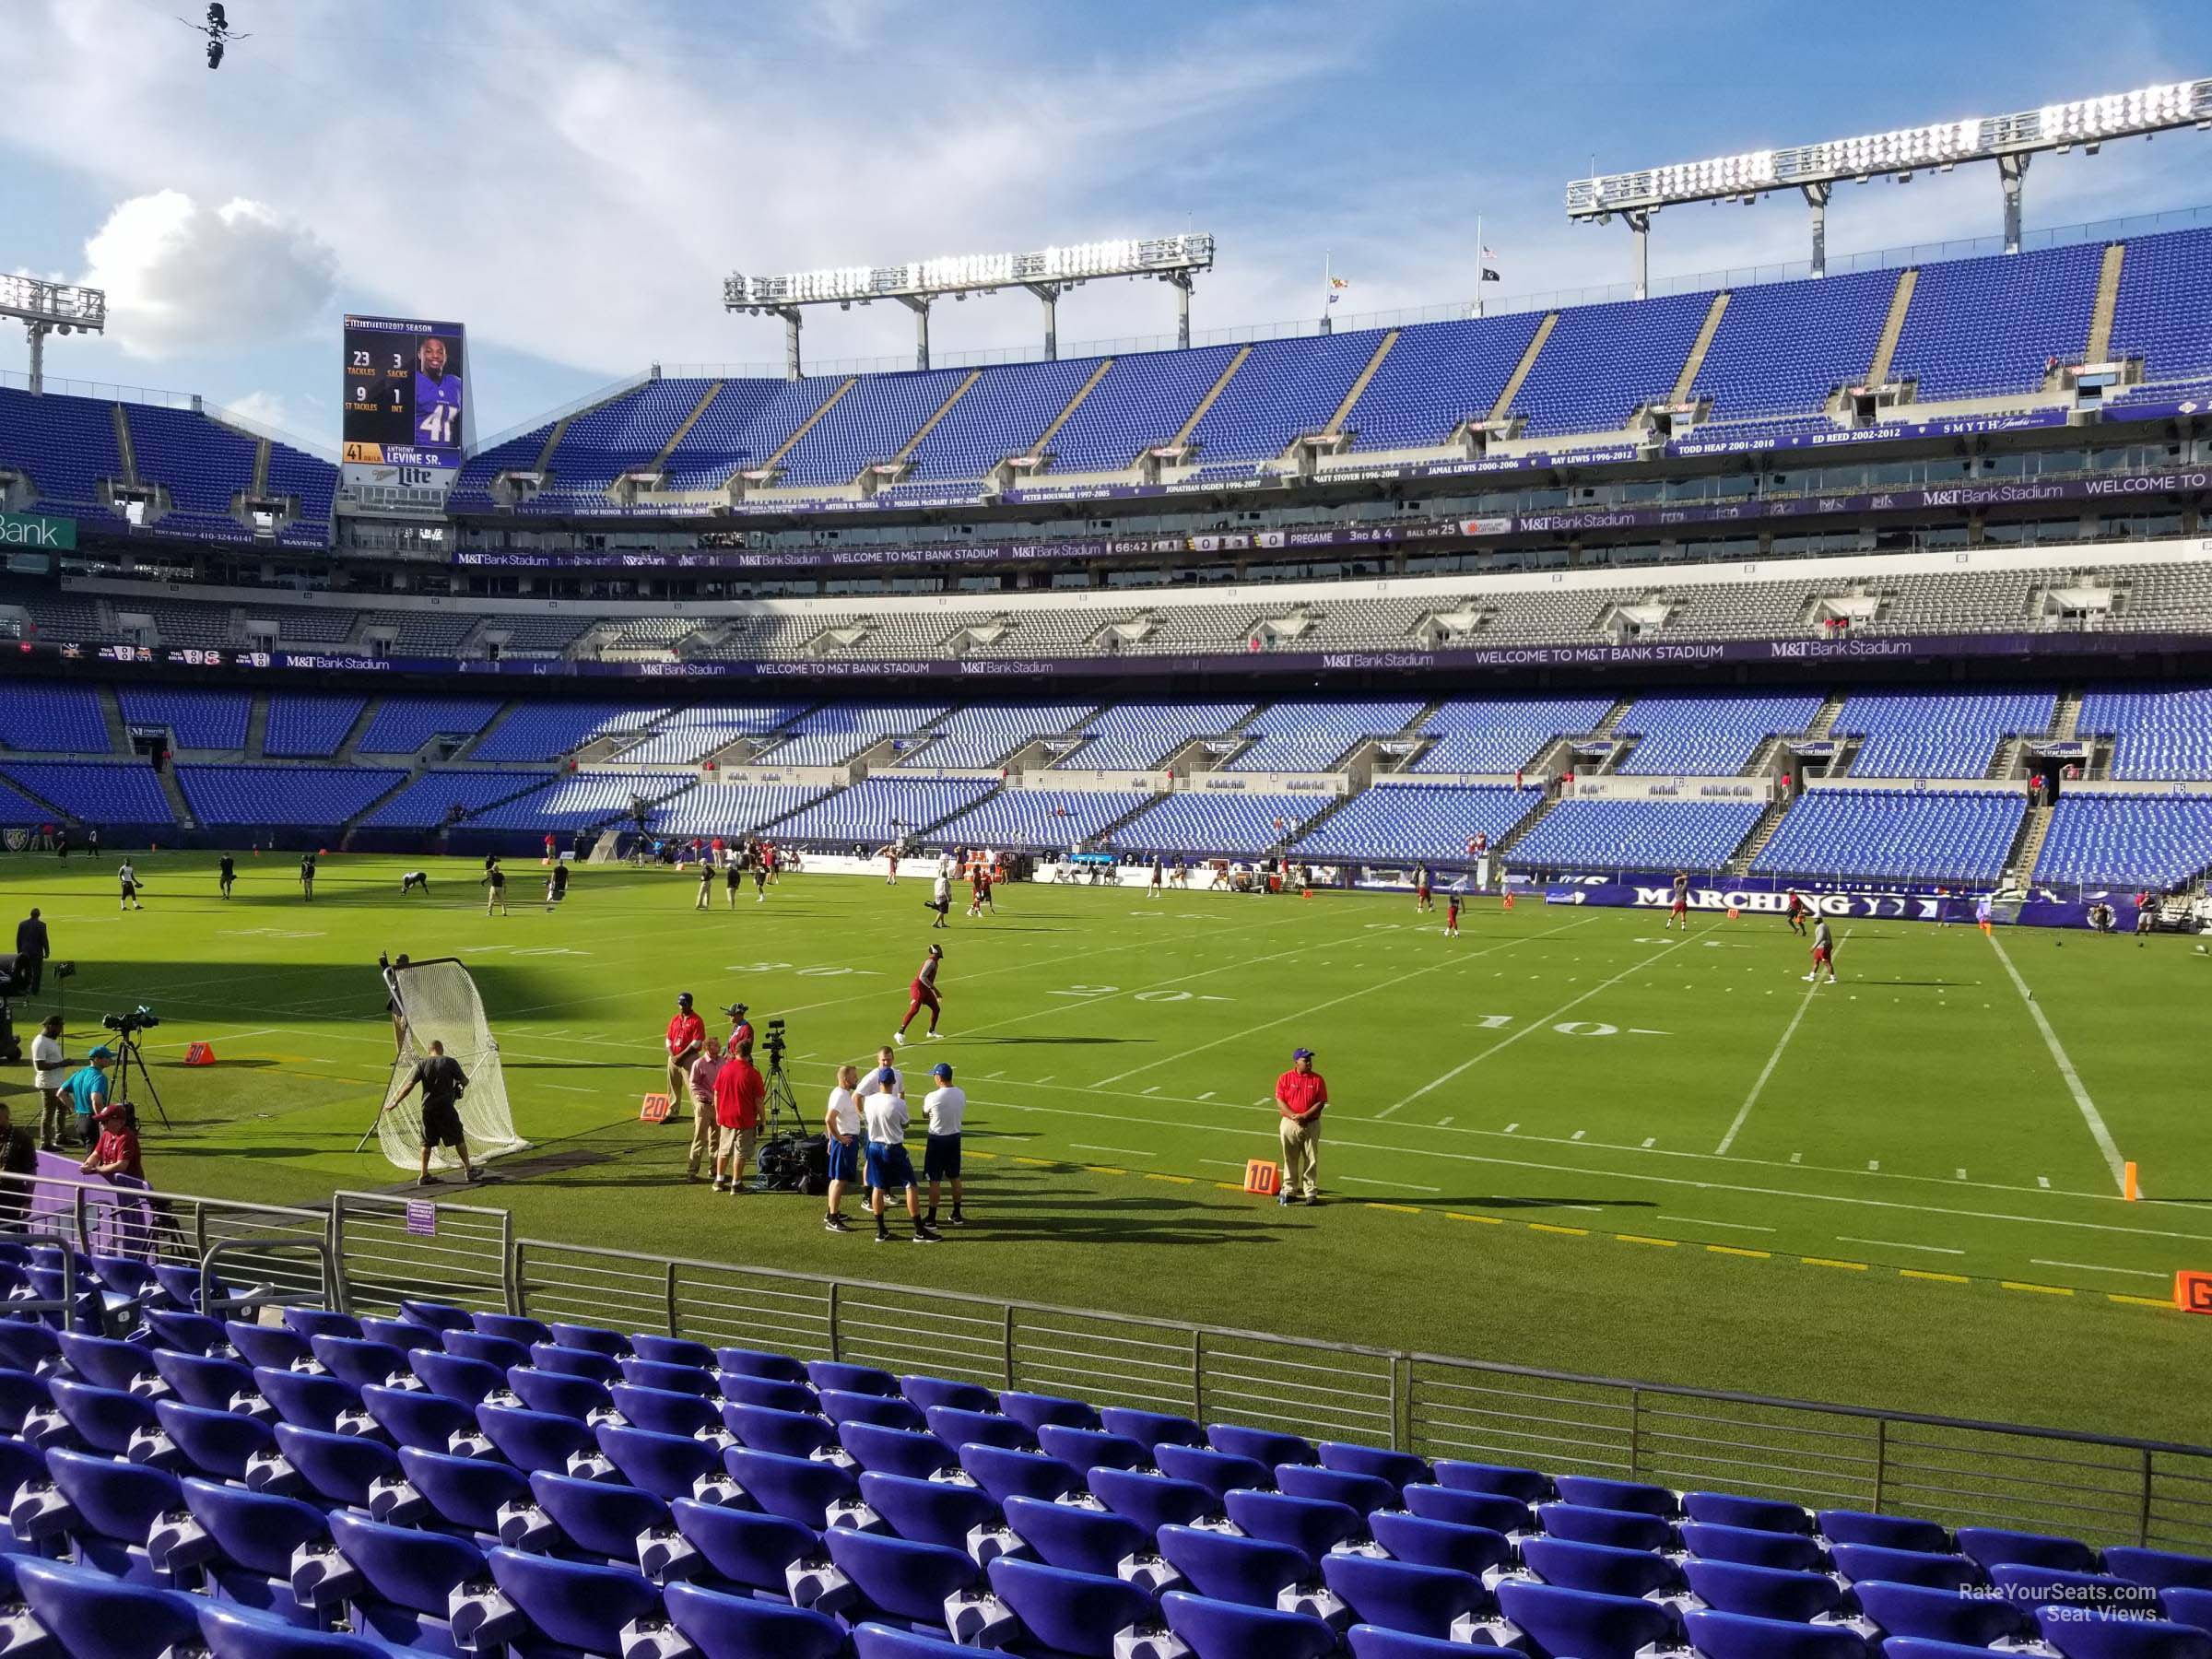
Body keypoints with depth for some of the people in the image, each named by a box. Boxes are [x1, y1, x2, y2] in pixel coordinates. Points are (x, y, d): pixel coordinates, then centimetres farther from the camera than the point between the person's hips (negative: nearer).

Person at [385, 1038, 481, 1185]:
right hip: (445, 1107, -3)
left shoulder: (422, 1064, 2)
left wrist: (395, 1103, 4)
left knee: (427, 1142, 11)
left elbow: (410, 1086, -2)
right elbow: (465, 1082, 1)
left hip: (427, 1108, 3)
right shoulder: (450, 1062, -3)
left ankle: (424, 1176, 11)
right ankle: (469, 1170, 13)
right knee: (458, 1139, 7)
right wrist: (465, 1080, 26)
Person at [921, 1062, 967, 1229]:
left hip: (937, 1140, -5)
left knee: (934, 1180, 3)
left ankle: (931, 1218, 8)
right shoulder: (961, 1093, -4)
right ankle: (957, 1215, 24)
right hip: (955, 1138, 5)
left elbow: (925, 1116, -2)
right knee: (955, 1177, 16)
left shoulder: (932, 1097, -20)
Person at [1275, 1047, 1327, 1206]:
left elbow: (1321, 1102, -4)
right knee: (1290, 1159, 8)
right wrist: (1293, 1116, -17)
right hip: (1289, 1123, 0)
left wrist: (1304, 1116, -16)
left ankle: (1311, 1192, 8)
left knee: (1312, 1160, 1)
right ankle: (1289, 1191, 16)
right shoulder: (1285, 1078, 0)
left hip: (1311, 1125, 0)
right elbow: (1280, 1100, -5)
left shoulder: (1317, 1079, 1)